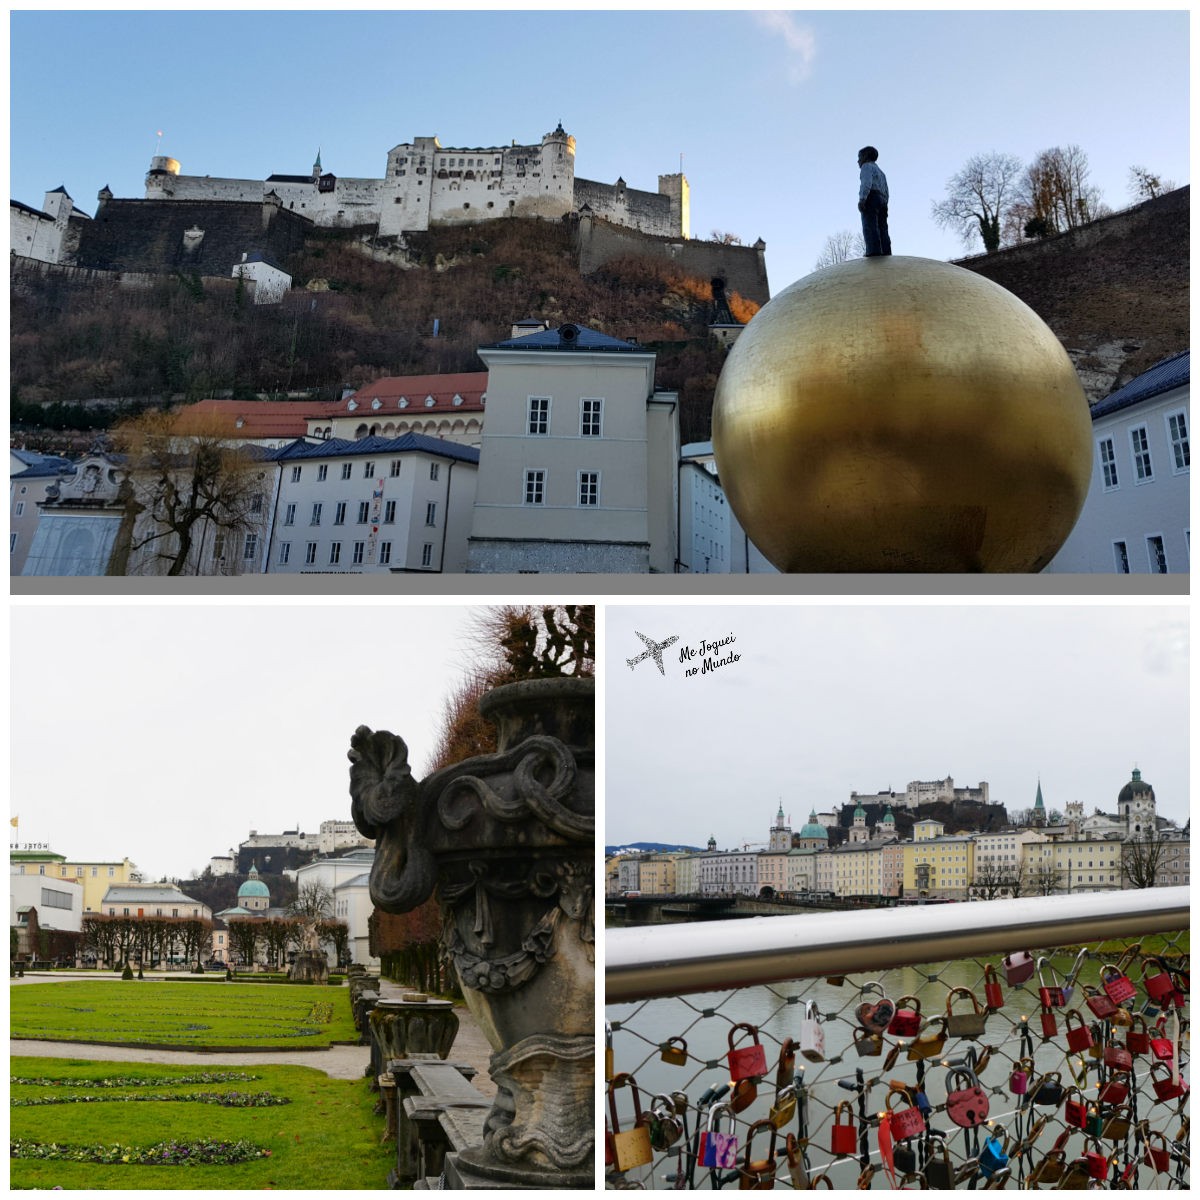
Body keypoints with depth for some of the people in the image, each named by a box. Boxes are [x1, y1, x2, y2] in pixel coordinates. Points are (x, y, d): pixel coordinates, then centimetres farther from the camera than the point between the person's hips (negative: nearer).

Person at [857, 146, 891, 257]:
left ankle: (874, 254, -37)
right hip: (882, 201, 8)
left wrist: (862, 199, -21)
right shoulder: (881, 172, 36)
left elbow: (866, 182, -10)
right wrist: (884, 208, 17)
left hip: (871, 198, -8)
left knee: (870, 227, -21)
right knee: (882, 229, -3)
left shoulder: (867, 166, 10)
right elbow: (886, 192, 25)